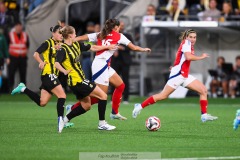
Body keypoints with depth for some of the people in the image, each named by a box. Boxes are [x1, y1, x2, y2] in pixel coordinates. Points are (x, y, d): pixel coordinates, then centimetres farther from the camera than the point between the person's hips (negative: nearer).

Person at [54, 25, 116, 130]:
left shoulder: (76, 45, 10)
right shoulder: (63, 49, -16)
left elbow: (92, 48, 19)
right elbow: (56, 63, -29)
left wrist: (107, 47, 22)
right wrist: (65, 71, -44)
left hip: (80, 80, 10)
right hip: (77, 81, -10)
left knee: (86, 106, 17)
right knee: (103, 95, -7)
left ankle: (65, 119, 22)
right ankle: (102, 124, -2)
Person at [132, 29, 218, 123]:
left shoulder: (190, 45, 17)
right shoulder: (186, 43, -10)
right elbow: (188, 57, -25)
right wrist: (201, 57, -15)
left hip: (185, 75, 10)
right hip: (178, 75, -10)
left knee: (203, 91, 0)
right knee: (163, 95, -8)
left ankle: (204, 115, -2)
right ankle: (140, 106, 2)